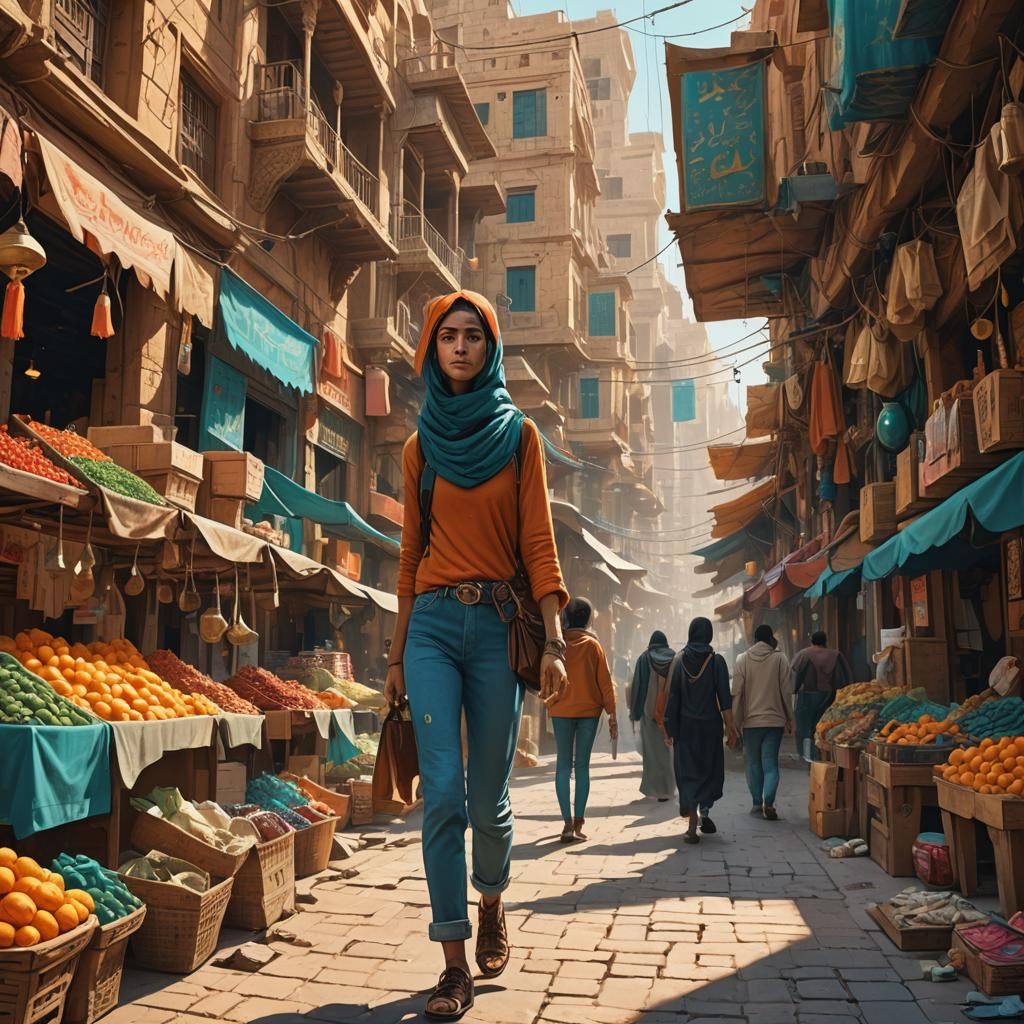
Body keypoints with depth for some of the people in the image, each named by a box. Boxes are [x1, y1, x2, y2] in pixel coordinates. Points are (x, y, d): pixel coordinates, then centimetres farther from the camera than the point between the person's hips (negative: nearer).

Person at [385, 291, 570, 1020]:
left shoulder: (518, 433, 6)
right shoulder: (420, 446, 11)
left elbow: (538, 542, -1)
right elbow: (411, 553, 13)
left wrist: (554, 640, -10)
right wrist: (397, 655, 13)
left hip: (499, 625, -1)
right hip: (432, 624, 1)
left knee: (489, 794, 7)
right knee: (444, 792, -7)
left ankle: (492, 907, 36)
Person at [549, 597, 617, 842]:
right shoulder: (593, 644, -2)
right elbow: (605, 681, -2)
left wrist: (549, 702, 20)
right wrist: (612, 713, 1)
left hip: (561, 710, 1)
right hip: (589, 710, 0)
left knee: (563, 765, 3)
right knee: (582, 766, 4)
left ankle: (568, 823, -6)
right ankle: (578, 822, 2)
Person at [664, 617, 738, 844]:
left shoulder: (679, 660, -2)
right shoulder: (717, 660, -5)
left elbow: (672, 695, -2)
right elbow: (724, 698, -9)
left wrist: (670, 727, 3)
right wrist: (730, 727, -5)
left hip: (685, 724, 1)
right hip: (710, 723, -1)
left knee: (687, 772, 4)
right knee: (711, 768, 19)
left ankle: (692, 826, -4)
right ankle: (704, 811, 11)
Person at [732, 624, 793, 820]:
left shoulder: (743, 659, -1)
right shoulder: (779, 659, -2)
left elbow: (737, 693, -2)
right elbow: (785, 691, 0)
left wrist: (735, 722, 4)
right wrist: (789, 719, 10)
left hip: (750, 720, 1)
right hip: (774, 719, -1)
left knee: (753, 763, 13)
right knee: (770, 763, 1)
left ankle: (757, 803, 19)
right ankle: (768, 801, -16)